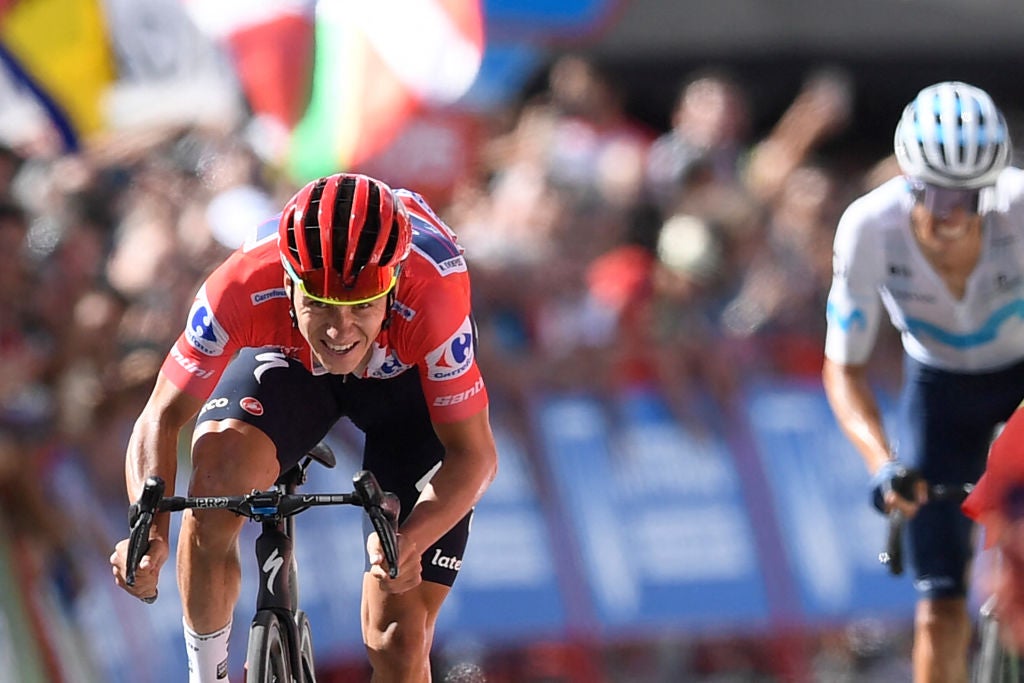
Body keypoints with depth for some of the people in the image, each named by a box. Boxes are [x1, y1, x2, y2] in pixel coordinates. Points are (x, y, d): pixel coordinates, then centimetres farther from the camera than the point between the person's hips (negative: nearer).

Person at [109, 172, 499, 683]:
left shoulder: (430, 296, -41)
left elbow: (474, 454, -32)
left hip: (410, 376, -1)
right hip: (291, 362, 1)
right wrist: (150, 532, -46)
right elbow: (162, 417, -28)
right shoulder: (245, 287, -38)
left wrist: (412, 540, -51)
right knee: (218, 469, -31)